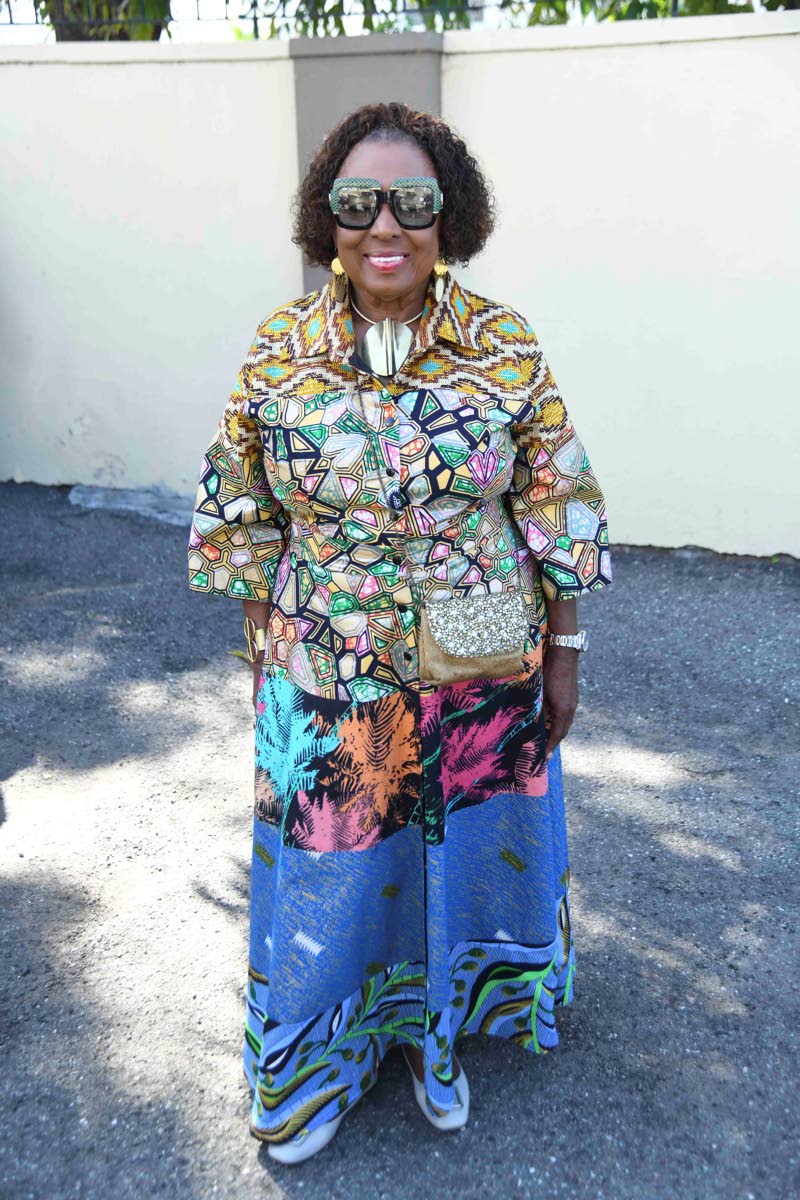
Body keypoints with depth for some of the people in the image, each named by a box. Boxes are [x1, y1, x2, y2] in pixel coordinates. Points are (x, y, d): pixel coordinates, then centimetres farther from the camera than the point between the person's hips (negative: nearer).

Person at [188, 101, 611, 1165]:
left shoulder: (506, 346, -7)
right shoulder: (278, 351, -5)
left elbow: (556, 514, -2)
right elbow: (246, 521, 2)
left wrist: (564, 656, -1)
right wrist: (263, 655, 4)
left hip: (482, 677, 0)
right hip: (326, 684, 1)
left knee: (458, 855, 18)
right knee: (334, 868, 15)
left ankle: (437, 1031, 49)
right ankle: (326, 1061, 46)